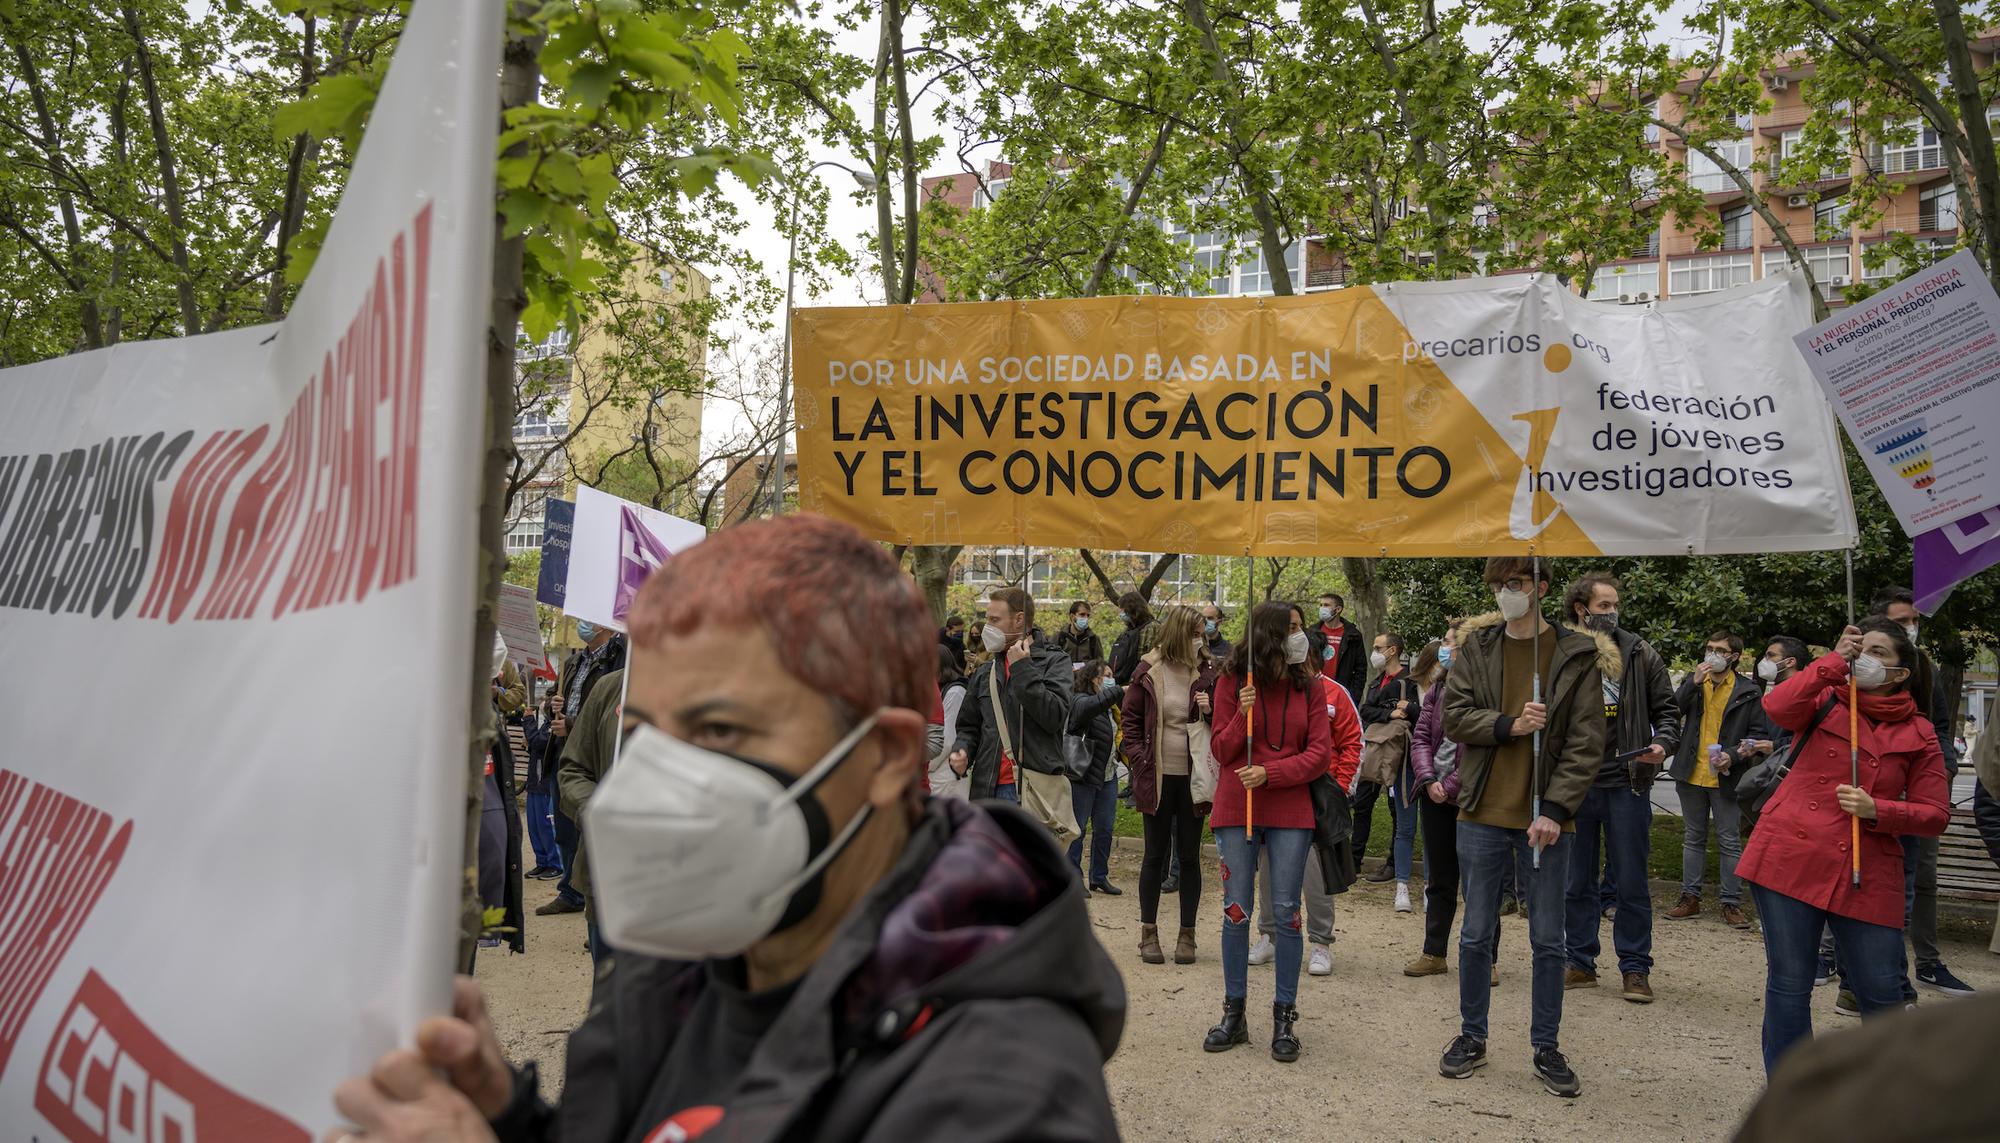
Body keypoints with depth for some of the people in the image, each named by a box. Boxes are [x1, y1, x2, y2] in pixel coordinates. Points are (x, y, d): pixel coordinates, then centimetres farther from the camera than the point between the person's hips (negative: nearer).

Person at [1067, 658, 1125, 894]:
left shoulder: (1110, 706, 16)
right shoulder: (1080, 701, -11)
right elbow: (1091, 706, -34)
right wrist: (1119, 691, -33)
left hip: (1107, 777, 8)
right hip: (1083, 776, -8)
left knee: (1104, 829, 12)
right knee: (1078, 829, 0)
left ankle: (1100, 877, 23)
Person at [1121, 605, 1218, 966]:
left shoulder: (1206, 673, 2)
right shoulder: (1148, 672, -2)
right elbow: (1129, 719, 3)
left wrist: (1211, 709, -11)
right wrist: (1139, 759, -6)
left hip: (1193, 777, 1)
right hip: (1158, 777, -1)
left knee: (1190, 855, 7)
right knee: (1155, 854, 6)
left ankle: (1187, 934, 16)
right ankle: (1149, 932, 16)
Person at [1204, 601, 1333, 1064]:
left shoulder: (1308, 688, 4)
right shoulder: (1232, 682, 1)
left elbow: (1320, 753, -2)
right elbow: (1221, 751, 2)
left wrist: (1269, 773, -14)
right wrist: (1242, 716, -16)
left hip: (1290, 812, 1)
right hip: (1236, 810, 0)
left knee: (1286, 912, 2)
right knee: (1236, 911, 5)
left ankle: (1284, 1018, 13)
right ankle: (1233, 1014, 17)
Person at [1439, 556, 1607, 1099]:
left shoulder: (1577, 656, -2)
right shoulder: (1477, 646, 4)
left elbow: (1587, 742, -5)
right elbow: (1453, 715, -1)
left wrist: (1556, 809, -13)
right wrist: (1509, 725, -17)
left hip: (1545, 817, -1)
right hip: (1483, 814, 1)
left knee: (1548, 939, 8)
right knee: (1477, 934, 9)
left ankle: (1546, 1047, 22)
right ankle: (1472, 1036, 24)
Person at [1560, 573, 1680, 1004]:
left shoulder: (1641, 655, 4)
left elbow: (1666, 709, 9)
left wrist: (1662, 743, -9)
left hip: (1625, 783, -1)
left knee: (1631, 883, 4)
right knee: (1577, 881, 10)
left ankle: (1635, 968, 15)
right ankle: (1580, 962, 20)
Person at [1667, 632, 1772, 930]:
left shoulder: (1748, 692, -3)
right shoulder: (1694, 680, 5)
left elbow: (1759, 734, -1)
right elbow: (1673, 711, -9)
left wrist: (1733, 756, -15)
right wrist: (1694, 683, -21)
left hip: (1727, 777, -3)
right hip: (1692, 774, 3)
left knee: (1730, 841, 2)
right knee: (1693, 838, 12)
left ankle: (1732, 903, 10)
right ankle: (1690, 897, 19)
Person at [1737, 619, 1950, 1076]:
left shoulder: (1918, 734, 9)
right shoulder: (1826, 702, 7)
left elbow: (1936, 815, 6)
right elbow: (1778, 708, -16)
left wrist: (1875, 810, -10)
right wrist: (1835, 661, -11)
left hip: (1867, 876, 1)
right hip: (1791, 860, -1)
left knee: (1881, 992, 3)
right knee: (1789, 984, 3)